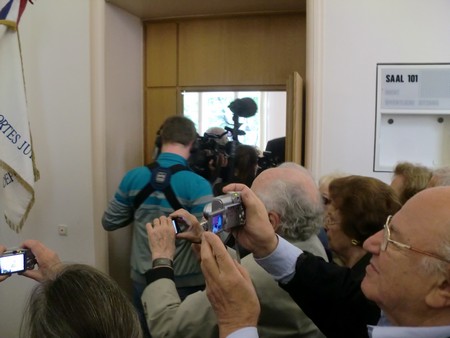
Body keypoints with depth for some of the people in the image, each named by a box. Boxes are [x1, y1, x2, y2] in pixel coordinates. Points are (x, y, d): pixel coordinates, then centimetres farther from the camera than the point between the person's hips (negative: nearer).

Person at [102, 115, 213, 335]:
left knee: (145, 331, 23)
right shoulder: (198, 185, -20)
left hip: (143, 280, 4)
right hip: (184, 283, -3)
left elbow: (109, 223, 3)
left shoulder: (133, 177, -7)